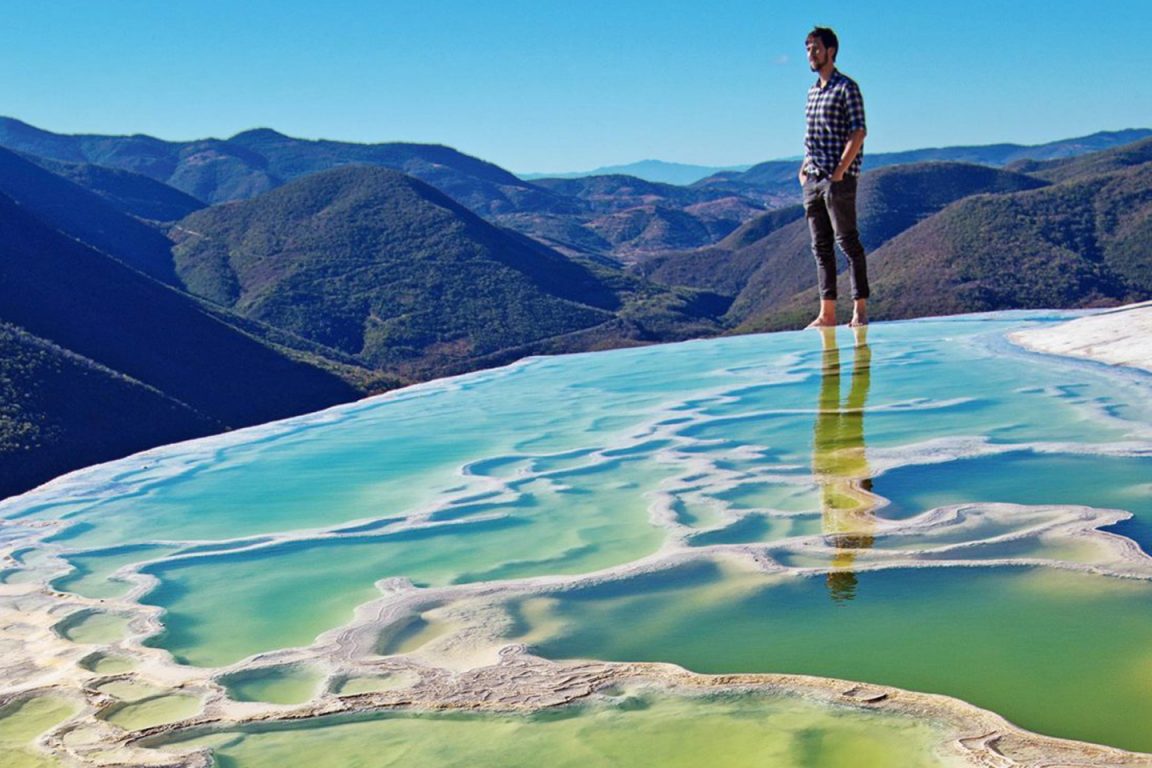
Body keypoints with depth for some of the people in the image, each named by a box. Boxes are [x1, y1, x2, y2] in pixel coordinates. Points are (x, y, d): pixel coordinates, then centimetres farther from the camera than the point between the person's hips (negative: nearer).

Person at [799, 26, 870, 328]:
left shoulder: (846, 87, -6)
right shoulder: (813, 90, 17)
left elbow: (858, 133, -11)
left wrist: (839, 171, -17)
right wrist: (805, 166, 10)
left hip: (839, 179, -8)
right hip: (813, 179, 8)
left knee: (847, 241, -6)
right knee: (821, 246, 7)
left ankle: (860, 309, -1)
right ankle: (827, 313, 10)